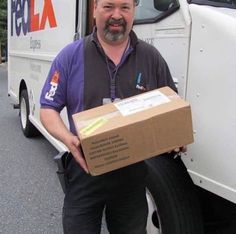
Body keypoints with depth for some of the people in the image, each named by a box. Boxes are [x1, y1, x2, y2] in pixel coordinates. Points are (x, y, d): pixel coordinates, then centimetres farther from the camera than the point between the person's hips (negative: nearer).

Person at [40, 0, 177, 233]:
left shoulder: (151, 57, 3)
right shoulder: (70, 56, -3)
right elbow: (48, 108, -2)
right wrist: (67, 138, -21)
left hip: (135, 176, 2)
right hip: (84, 171, -1)